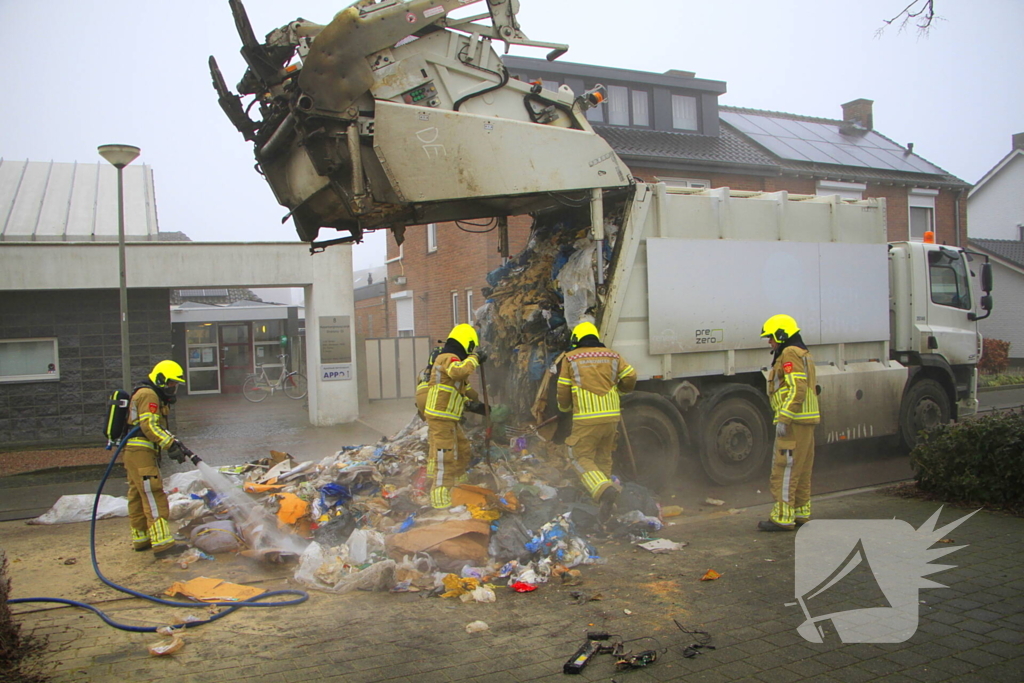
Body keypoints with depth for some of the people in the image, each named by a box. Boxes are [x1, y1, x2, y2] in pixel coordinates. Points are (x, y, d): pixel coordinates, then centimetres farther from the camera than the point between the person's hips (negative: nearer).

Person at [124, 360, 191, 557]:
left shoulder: (152, 396, 24)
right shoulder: (148, 395, -9)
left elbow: (157, 427, 22)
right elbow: (149, 426, -20)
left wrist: (173, 442, 9)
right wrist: (171, 444, -23)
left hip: (134, 454, 11)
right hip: (141, 453, -11)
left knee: (138, 497, 16)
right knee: (154, 498, -13)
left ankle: (141, 539, 25)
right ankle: (162, 543, -16)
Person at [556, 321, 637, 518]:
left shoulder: (570, 358, 4)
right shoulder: (612, 356, 12)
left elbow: (563, 391, 4)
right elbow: (630, 377, 5)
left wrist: (564, 408, 24)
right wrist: (620, 390, 27)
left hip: (586, 418, -4)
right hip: (612, 415, 4)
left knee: (581, 458, 2)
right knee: (603, 457, 20)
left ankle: (604, 490, -19)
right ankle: (603, 490, 24)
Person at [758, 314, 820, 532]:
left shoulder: (790, 354, -11)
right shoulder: (803, 354, 21)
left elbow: (797, 389, -22)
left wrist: (783, 419, -23)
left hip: (793, 422, -11)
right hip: (806, 420, 11)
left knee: (784, 469, -8)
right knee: (801, 469, 15)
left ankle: (783, 518, -6)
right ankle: (801, 513, 21)